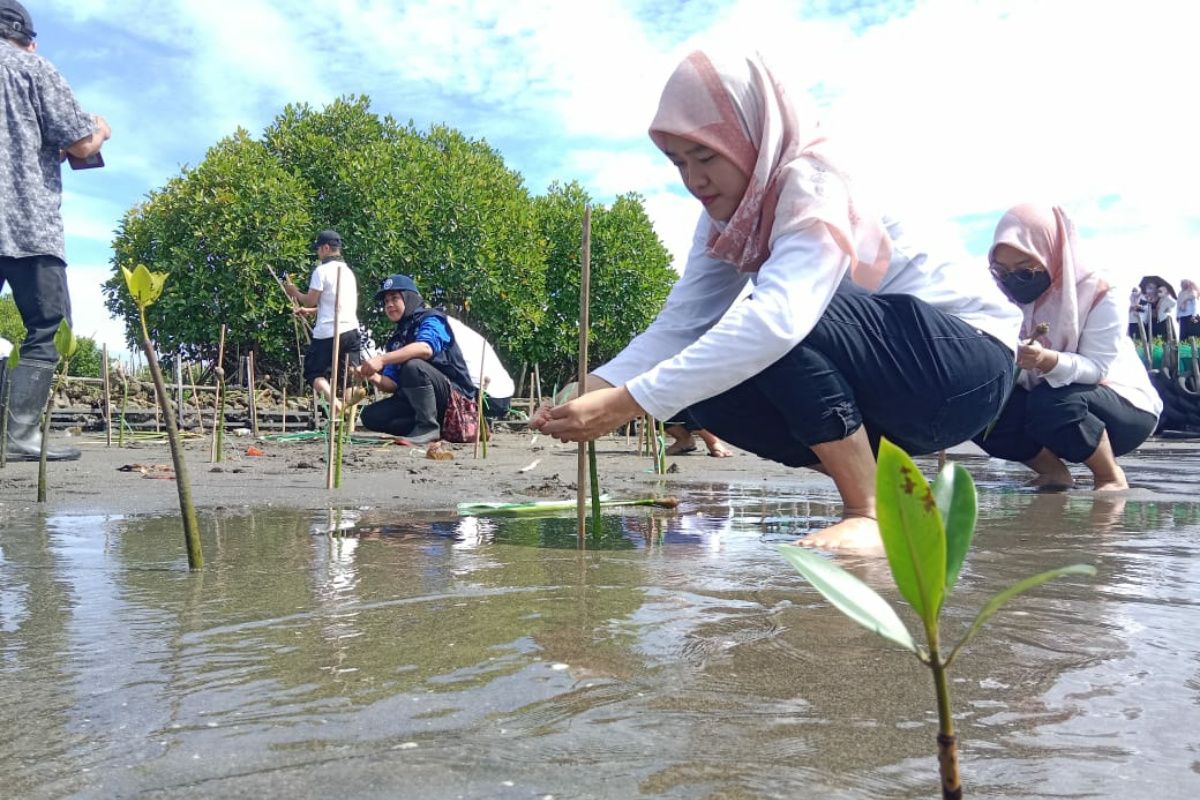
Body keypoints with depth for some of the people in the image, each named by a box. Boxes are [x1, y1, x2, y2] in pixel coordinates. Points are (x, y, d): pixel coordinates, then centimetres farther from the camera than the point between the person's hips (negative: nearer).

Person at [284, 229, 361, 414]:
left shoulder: (322, 270, -8)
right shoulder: (349, 272, 16)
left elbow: (310, 301, -6)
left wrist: (294, 292, 13)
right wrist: (309, 311, 28)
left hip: (328, 333, -6)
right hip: (350, 330, 6)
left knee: (314, 373, 4)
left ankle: (335, 404, -19)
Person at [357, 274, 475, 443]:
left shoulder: (431, 319, -5)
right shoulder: (395, 339, 15)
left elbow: (426, 348, -30)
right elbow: (393, 385, 8)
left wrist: (382, 360, -35)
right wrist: (374, 377, -14)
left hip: (454, 394, -8)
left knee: (413, 365, -32)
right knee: (370, 416, -6)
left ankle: (428, 427, -20)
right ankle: (442, 425, -8)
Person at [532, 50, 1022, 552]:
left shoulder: (817, 180, -23)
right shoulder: (727, 214, 1)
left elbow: (780, 317, -40)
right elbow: (679, 324, -8)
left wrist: (628, 402, -43)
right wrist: (596, 392, -26)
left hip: (969, 361, -8)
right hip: (882, 385, 8)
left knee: (776, 329, -31)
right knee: (708, 382, -10)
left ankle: (873, 516, -18)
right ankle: (888, 487, 1)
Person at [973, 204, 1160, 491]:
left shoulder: (1097, 295, -19)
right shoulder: (1010, 297, -5)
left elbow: (1095, 368, -24)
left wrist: (1048, 360, -44)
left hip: (1126, 406, -5)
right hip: (1043, 400, 5)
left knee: (1050, 404, -37)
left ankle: (1111, 477, -10)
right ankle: (1054, 471, 1)